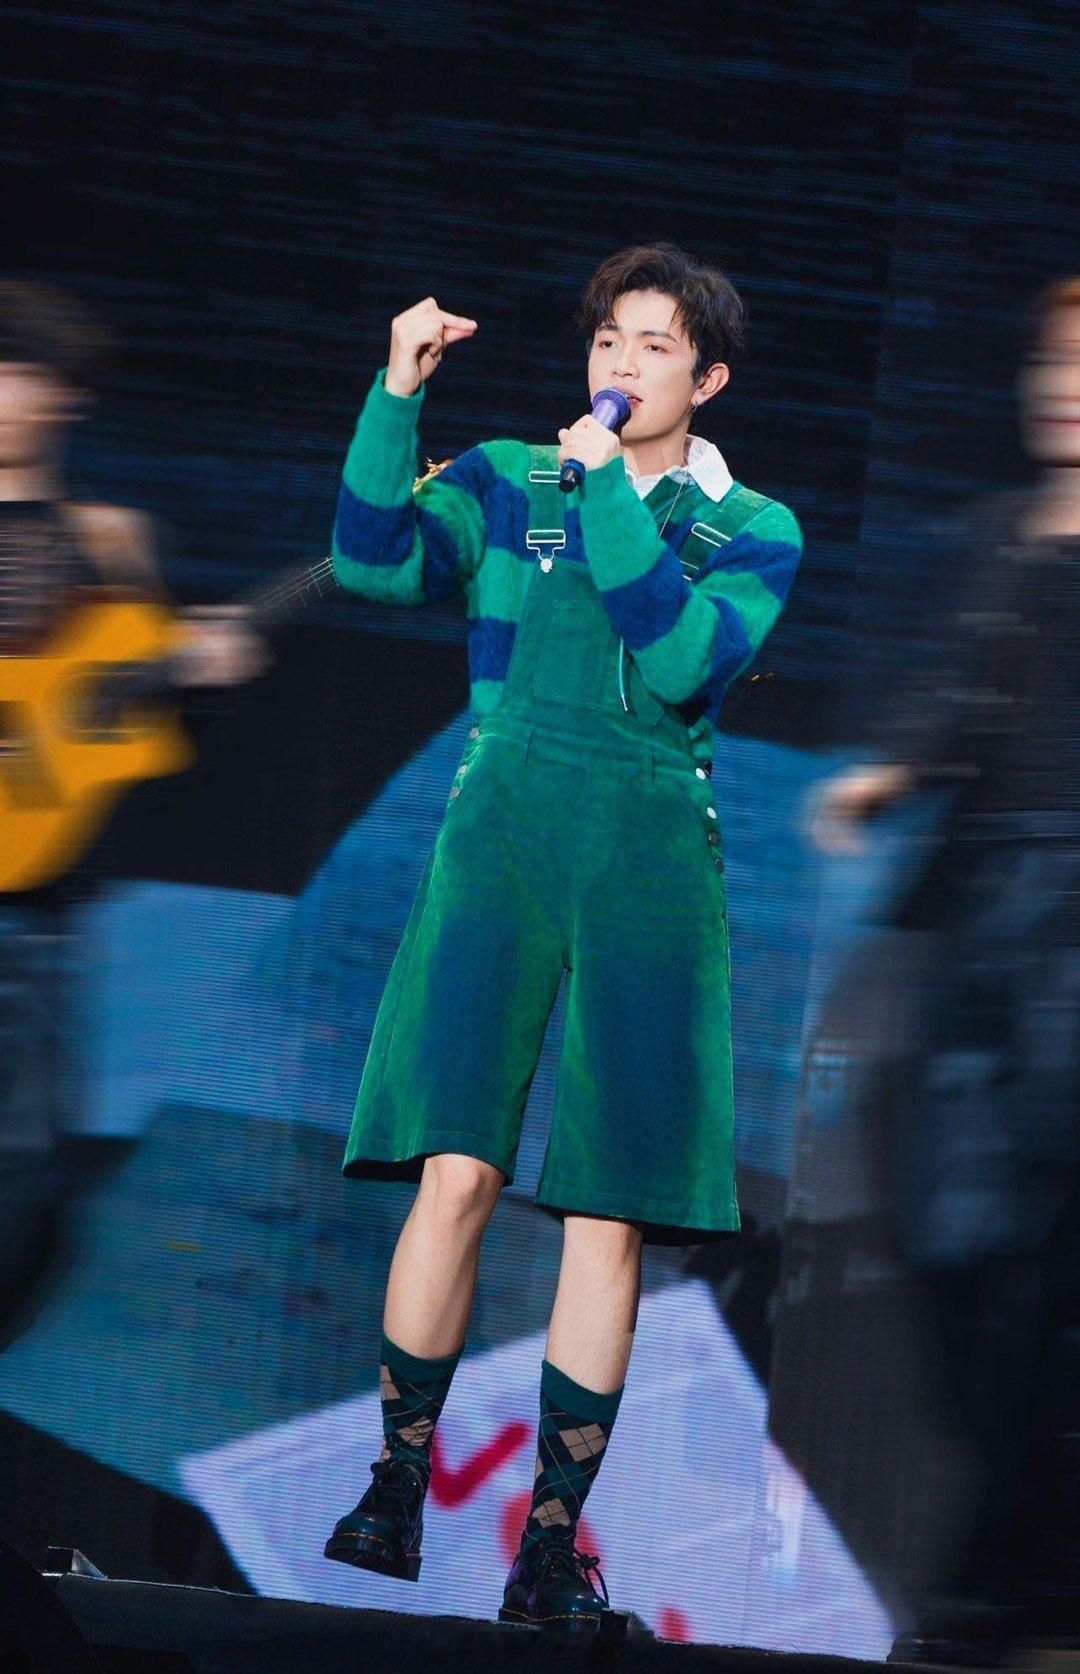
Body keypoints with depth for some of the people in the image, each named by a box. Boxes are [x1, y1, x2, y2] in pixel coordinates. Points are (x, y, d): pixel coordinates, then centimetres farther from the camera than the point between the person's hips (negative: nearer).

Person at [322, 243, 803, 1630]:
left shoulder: (753, 533, 9)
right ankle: (398, 1484, -3)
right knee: (457, 1171, -14)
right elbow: (374, 563, -4)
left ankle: (553, 1538, 2)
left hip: (651, 857, 0)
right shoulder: (506, 483, 12)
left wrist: (611, 493, -10)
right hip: (502, 836, 0)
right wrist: (397, 398, -12)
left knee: (610, 1214, -3)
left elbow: (683, 660, -9)